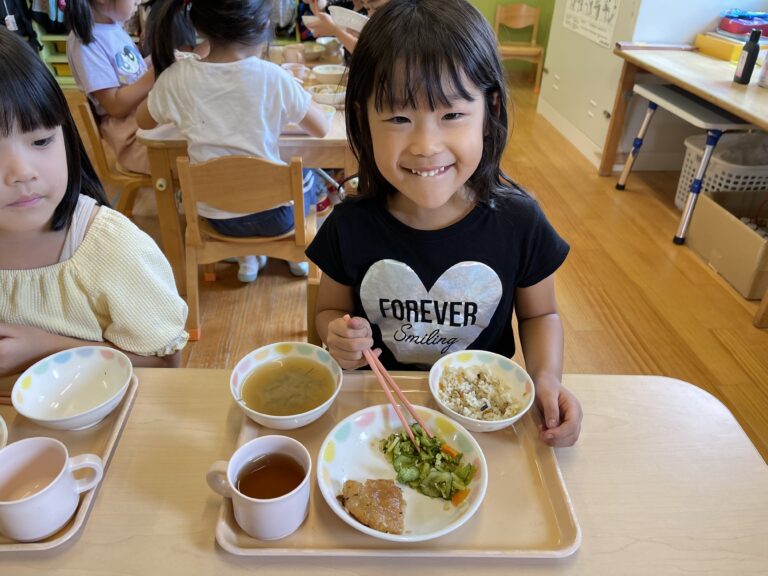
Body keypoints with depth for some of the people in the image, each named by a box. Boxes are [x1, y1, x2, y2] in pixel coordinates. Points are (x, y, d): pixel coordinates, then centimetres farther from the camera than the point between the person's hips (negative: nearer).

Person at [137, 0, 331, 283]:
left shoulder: (177, 78, -10)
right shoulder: (272, 77, -17)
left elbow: (144, 121, 9)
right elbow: (322, 128, -4)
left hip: (216, 215, 2)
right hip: (274, 212, -2)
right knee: (308, 176, 32)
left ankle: (248, 257, 34)